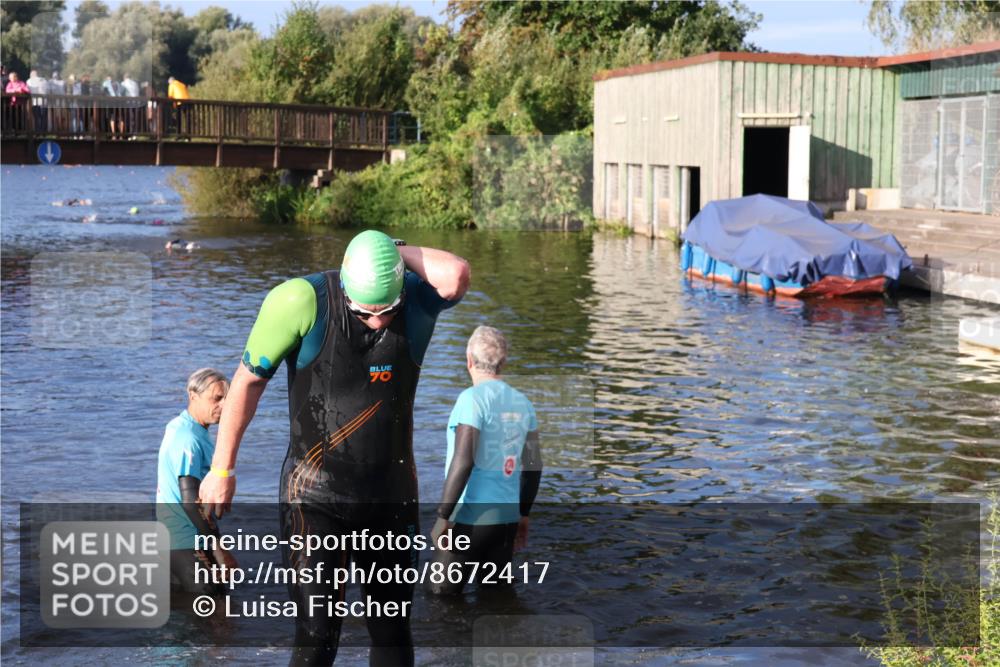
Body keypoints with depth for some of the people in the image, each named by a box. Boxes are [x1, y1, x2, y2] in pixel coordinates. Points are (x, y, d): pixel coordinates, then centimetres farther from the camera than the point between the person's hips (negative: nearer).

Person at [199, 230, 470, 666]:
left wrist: (401, 252, -15)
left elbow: (456, 276, -32)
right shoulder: (302, 301, -15)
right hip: (316, 494, -3)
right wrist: (221, 470, 0)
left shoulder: (418, 300, -8)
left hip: (392, 493, 3)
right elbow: (249, 381, -5)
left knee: (392, 630, 14)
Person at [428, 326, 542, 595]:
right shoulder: (522, 403, 8)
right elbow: (533, 466, 12)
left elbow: (463, 462, -19)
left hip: (470, 516, -7)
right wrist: (524, 514, 22)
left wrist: (443, 516, -14)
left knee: (443, 594, 3)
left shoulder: (473, 398, -12)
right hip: (507, 515, 7)